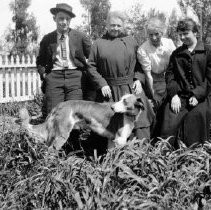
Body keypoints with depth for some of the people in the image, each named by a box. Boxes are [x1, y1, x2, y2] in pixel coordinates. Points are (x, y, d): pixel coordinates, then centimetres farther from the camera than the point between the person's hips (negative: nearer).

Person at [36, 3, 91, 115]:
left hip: (75, 77, -1)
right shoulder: (47, 39, 11)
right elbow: (40, 61, 23)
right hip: (54, 77, 1)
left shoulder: (80, 37, 7)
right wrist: (43, 74, 8)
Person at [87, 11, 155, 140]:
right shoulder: (99, 44, 8)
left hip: (131, 88, 1)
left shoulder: (131, 41, 12)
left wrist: (138, 80, -2)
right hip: (109, 90, -1)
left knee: (140, 119, -4)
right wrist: (102, 84, -7)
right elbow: (91, 66, 3)